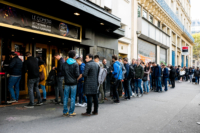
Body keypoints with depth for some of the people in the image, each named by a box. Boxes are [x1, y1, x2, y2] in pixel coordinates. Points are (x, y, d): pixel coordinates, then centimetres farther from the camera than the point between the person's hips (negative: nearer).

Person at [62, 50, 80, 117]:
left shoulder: (64, 64, 2)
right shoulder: (75, 64, -9)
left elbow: (62, 73, 3)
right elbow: (77, 74, -12)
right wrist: (77, 76, 9)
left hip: (67, 83, 3)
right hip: (73, 83, -3)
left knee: (65, 97, 11)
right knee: (73, 98, 4)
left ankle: (65, 112, 16)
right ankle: (71, 112, 9)